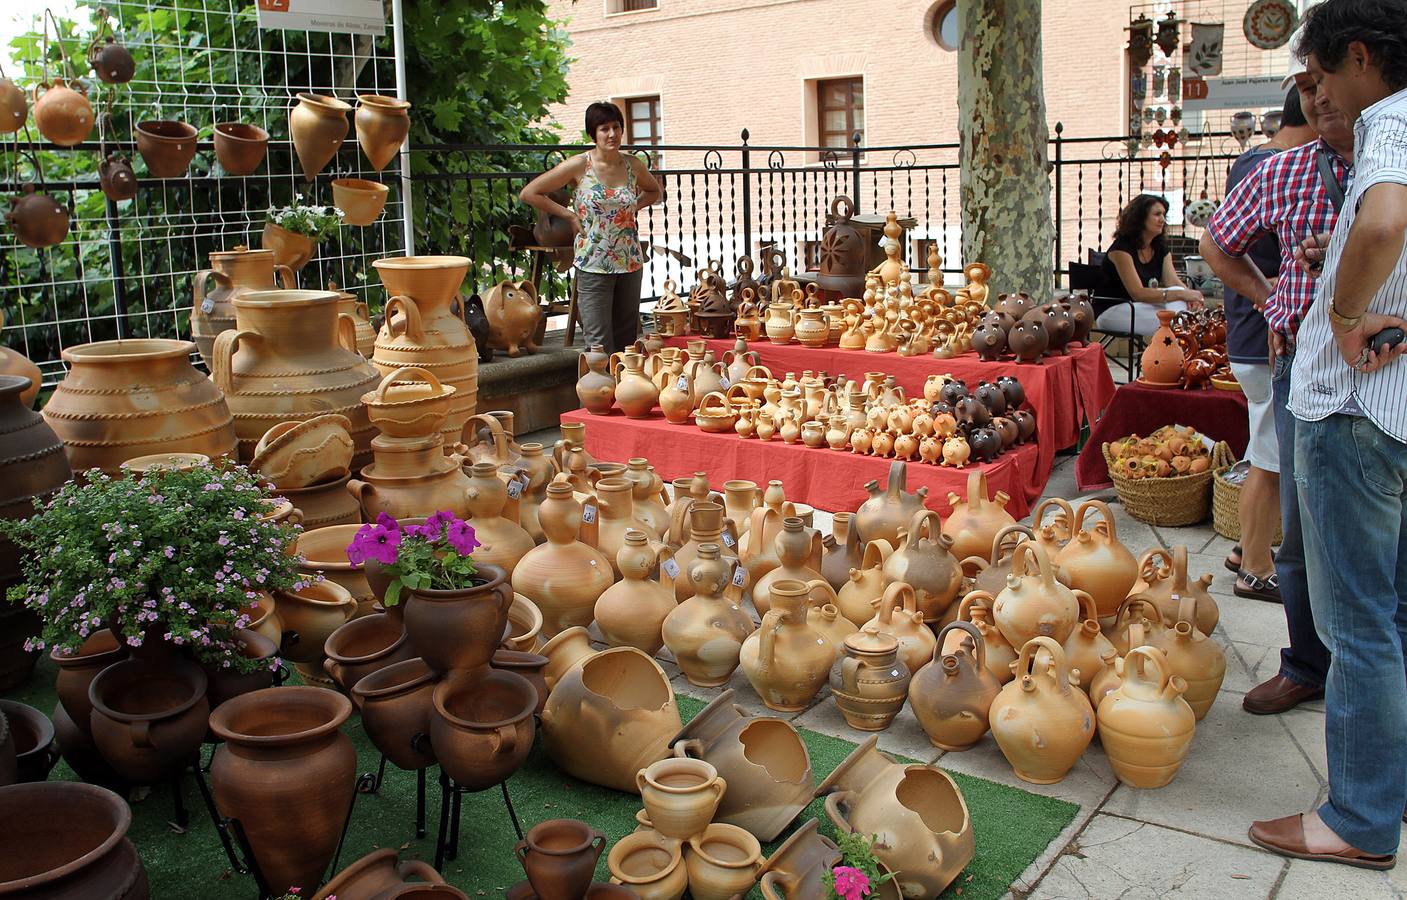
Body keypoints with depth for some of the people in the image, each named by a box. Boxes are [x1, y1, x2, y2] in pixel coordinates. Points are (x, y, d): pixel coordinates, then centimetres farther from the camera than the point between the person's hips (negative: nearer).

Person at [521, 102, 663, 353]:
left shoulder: (633, 165, 4)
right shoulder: (579, 166, -8)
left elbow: (656, 191, 25)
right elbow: (529, 193, -4)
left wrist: (633, 207, 7)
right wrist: (569, 215, -6)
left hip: (630, 263, 4)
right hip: (593, 265, -4)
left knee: (627, 340, 10)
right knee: (600, 345, -4)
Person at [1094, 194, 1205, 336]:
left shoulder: (1161, 249, 9)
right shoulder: (1121, 248, -17)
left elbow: (1174, 282, -5)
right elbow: (1137, 293, -24)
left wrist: (1190, 294, -29)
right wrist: (1181, 294, -31)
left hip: (1140, 308, 7)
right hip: (1110, 311, -7)